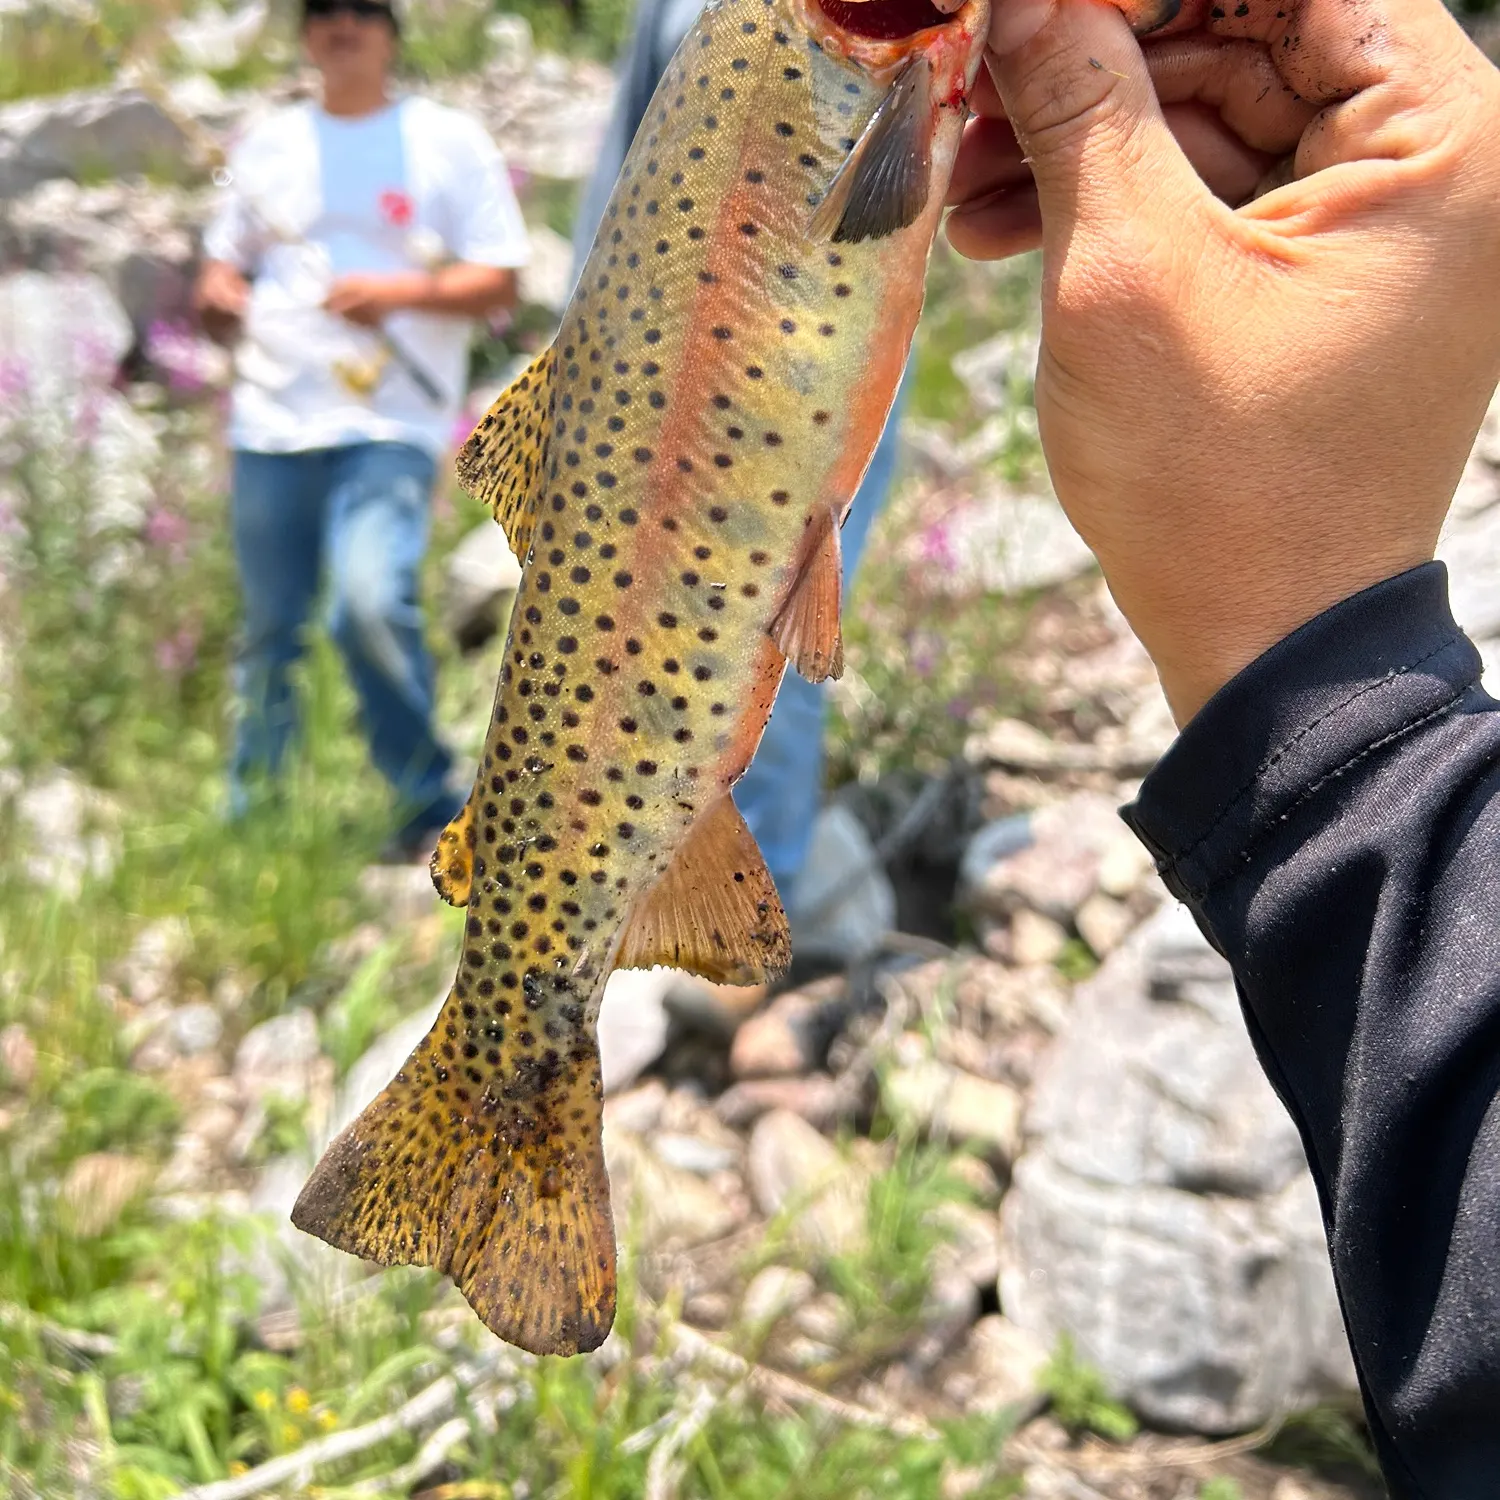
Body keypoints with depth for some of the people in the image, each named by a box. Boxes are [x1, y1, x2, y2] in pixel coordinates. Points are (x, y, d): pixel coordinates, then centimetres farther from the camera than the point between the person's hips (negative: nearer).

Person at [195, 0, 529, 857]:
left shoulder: (450, 142, 5)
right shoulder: (270, 145, 17)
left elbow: (500, 282, 0)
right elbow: (225, 264, 24)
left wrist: (398, 293, -15)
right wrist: (219, 296, 0)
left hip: (393, 424, -4)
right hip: (271, 425, 4)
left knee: (372, 603, -23)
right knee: (268, 631, 7)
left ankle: (433, 806, -6)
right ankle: (250, 811, 22)